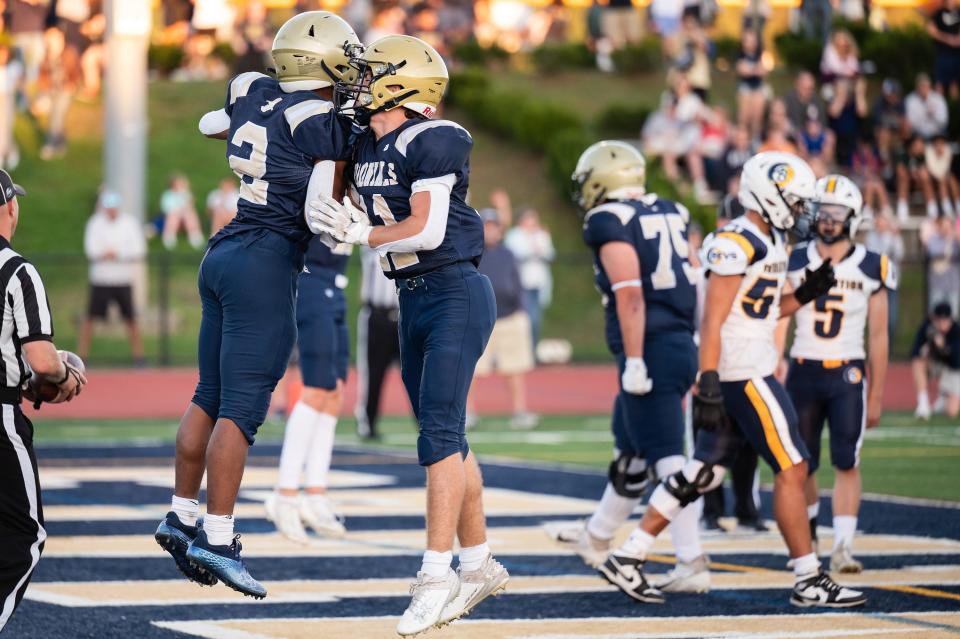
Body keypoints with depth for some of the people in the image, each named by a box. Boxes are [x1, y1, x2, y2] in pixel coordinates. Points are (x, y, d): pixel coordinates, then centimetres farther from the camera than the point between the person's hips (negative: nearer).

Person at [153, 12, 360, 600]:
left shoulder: (253, 92, 7)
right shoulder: (325, 124, -12)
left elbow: (210, 126, 29)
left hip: (223, 256, 8)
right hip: (266, 264, -8)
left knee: (211, 396, 16)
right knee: (242, 408, -6)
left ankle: (183, 514, 22)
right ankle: (218, 537, -7)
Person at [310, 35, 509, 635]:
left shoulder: (432, 141, -14)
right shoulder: (366, 147, 10)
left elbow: (427, 230, -19)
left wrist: (360, 234, -15)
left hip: (456, 293, -9)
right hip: (413, 299, 9)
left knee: (440, 432, -13)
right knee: (444, 434, 11)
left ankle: (437, 573, -14)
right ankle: (480, 563, 19)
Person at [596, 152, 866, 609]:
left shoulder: (770, 241, 15)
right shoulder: (738, 244, -16)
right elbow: (713, 320, -19)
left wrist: (805, 295, 8)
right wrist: (708, 385, -24)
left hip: (749, 372, 10)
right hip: (742, 374, -10)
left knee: (703, 473, 11)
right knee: (791, 469, -6)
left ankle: (627, 559, 13)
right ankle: (809, 582, 0)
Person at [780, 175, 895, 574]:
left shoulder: (871, 269, 0)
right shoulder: (793, 262, 1)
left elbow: (878, 337, 5)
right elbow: (778, 323, -2)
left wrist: (876, 396, 5)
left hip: (847, 376, -1)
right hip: (803, 372, 1)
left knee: (846, 463, -11)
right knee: (801, 466, 8)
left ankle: (842, 548, -12)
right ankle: (806, 538, 31)